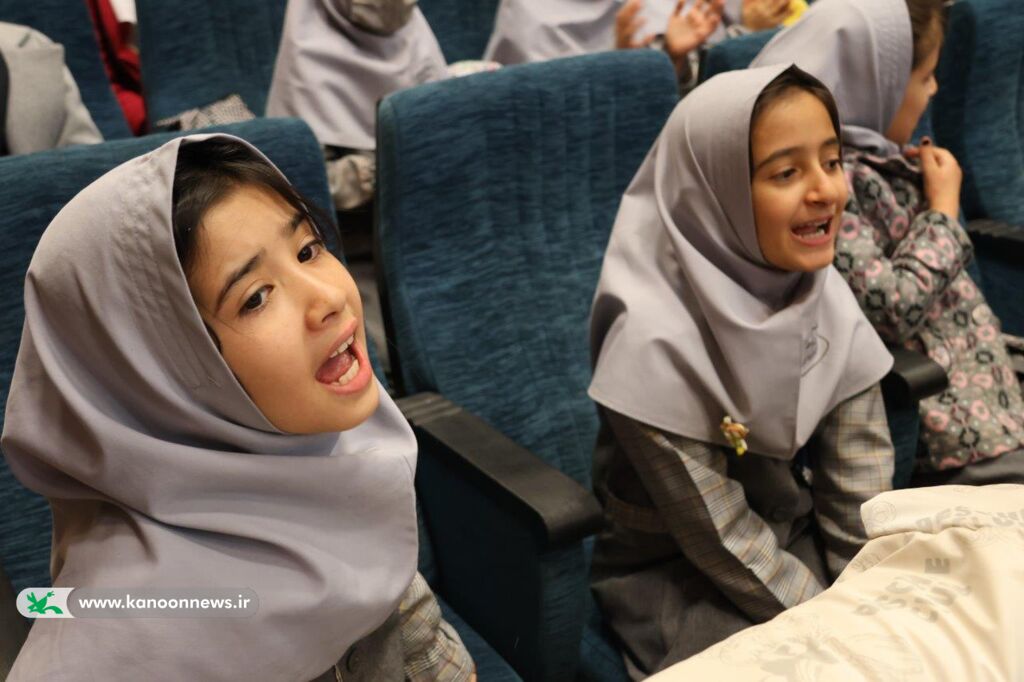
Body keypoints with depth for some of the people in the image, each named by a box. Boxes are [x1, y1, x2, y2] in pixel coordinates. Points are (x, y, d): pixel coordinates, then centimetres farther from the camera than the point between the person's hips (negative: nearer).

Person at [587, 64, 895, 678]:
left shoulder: (825, 297, -9)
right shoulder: (657, 343, -26)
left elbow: (860, 485, -6)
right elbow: (722, 541, -20)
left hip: (800, 541, 5)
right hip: (680, 578, -5)